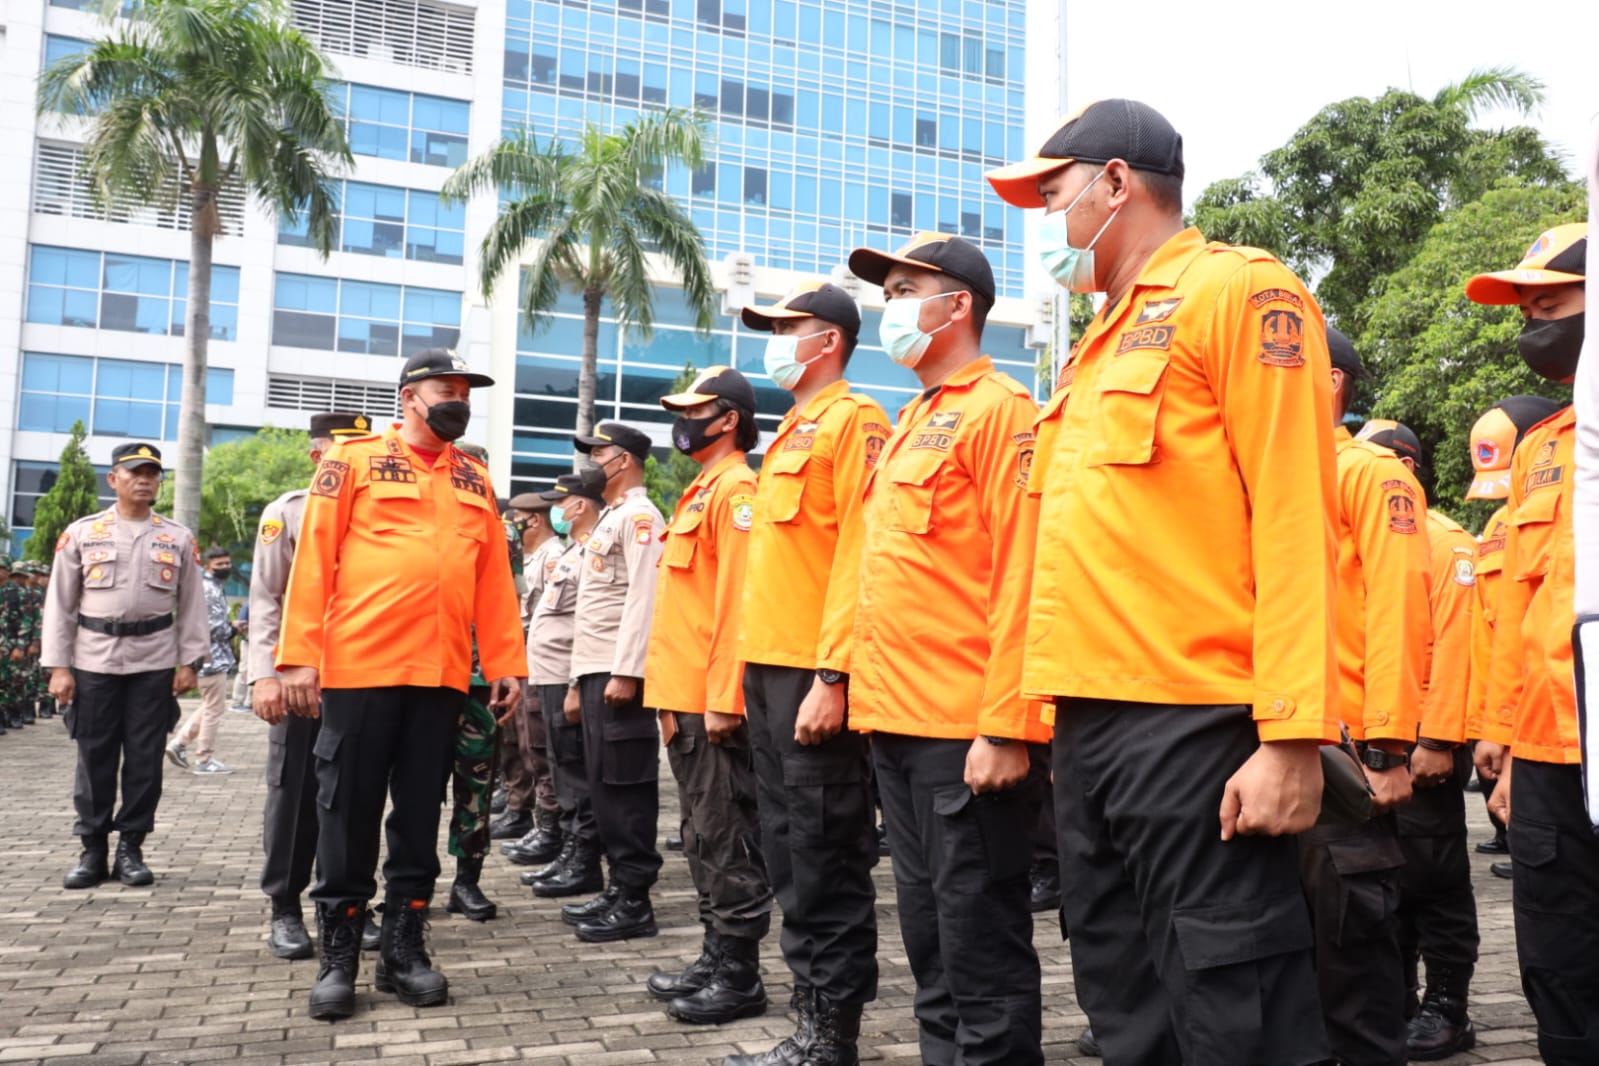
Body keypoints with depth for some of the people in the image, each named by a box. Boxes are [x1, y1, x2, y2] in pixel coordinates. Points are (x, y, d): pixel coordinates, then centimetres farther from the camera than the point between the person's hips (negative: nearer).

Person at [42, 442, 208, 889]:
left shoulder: (178, 539, 6)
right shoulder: (81, 533, 4)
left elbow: (192, 606, 7)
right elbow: (60, 603, 3)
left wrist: (189, 661, -1)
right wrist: (58, 665, -2)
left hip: (155, 664, 1)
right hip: (93, 662, 0)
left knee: (145, 760, 4)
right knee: (94, 759, 5)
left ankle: (131, 849, 14)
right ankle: (92, 850, 15)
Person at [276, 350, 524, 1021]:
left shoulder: (474, 478, 14)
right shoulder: (354, 459, 2)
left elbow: (494, 577, 11)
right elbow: (314, 559, -3)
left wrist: (505, 662, 5)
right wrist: (299, 656, -9)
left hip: (442, 674, 4)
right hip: (359, 667, -3)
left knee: (419, 813, 10)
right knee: (348, 813, 4)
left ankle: (404, 946, 21)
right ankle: (338, 953, 17)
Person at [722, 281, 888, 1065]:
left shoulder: (853, 420, -7)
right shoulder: (791, 432, 21)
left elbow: (860, 554, -16)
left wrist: (831, 674, -22)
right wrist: (754, 665, 18)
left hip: (814, 674, -10)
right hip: (768, 669, 10)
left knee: (826, 860, -2)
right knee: (788, 854, 14)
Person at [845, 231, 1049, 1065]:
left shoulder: (999, 411, -8)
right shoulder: (910, 423, 18)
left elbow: (1021, 579, -16)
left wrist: (1006, 726, -20)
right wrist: (867, 687, 16)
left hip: (964, 730, -9)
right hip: (897, 721, 9)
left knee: (981, 941, 1)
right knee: (927, 934, 16)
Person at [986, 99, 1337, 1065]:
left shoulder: (1240, 292, -3)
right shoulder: (1101, 344, 22)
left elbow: (1295, 520, -13)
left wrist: (1291, 735, -19)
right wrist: (1061, 713, 15)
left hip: (1197, 730, -8)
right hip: (1091, 723, 8)